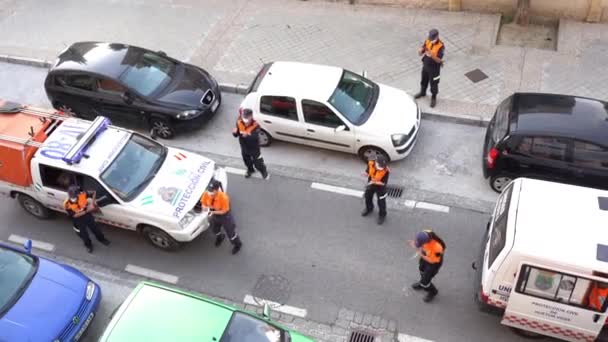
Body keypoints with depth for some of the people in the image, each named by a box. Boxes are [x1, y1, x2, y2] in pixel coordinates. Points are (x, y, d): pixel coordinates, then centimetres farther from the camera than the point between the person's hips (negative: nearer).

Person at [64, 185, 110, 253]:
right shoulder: (67, 204, -32)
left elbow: (93, 193, -13)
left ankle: (101, 239, 54)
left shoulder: (82, 194, -28)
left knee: (95, 229, 24)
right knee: (84, 234, 21)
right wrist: (86, 211, -34)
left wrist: (93, 202, -27)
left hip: (88, 216, 2)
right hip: (78, 221, -2)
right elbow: (74, 215, -28)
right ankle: (88, 245, 51)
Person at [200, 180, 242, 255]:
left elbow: (224, 211, -27)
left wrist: (213, 212, -36)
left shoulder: (223, 197, -39)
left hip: (224, 215, -5)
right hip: (214, 215, 5)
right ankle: (220, 237, 65)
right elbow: (203, 204, -8)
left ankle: (237, 244, 42)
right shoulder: (206, 194, -26)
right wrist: (206, 207, -30)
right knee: (214, 229, 29)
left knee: (230, 231, 13)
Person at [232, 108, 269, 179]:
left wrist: (248, 135, -64)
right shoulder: (239, 123, -17)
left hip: (254, 148, -4)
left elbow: (255, 137, -44)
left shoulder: (255, 125, -30)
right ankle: (250, 170, 59)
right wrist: (235, 132, -35)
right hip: (244, 148, 4)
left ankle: (264, 171, 45)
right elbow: (236, 135, -10)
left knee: (257, 163, 14)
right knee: (247, 161, 28)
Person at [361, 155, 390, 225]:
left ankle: (382, 215, 37)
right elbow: (366, 172, -3)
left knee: (381, 202, 10)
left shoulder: (386, 171, -33)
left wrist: (374, 182, -31)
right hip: (371, 184, 5)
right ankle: (369, 208, 57)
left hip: (380, 187, -4)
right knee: (368, 197, 26)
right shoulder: (370, 164, -23)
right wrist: (371, 178, -18)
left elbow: (383, 183, -27)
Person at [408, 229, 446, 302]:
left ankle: (432, 291, 38)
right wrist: (415, 244, -27)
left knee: (425, 279, 5)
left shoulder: (436, 247, -45)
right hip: (426, 254, 6)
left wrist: (421, 255, -36)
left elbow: (432, 261, -27)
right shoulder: (425, 233, -31)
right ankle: (423, 283, 61)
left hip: (435, 261, -6)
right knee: (422, 269, 30)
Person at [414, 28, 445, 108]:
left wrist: (432, 56, -46)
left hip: (434, 68, -5)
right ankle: (423, 92, 52)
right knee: (424, 80, 26)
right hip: (425, 65, 5)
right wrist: (420, 50, -32)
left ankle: (434, 97, 36)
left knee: (433, 83, 13)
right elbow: (420, 54, -7)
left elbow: (439, 60, -28)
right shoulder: (427, 41, -11)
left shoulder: (441, 46, -26)